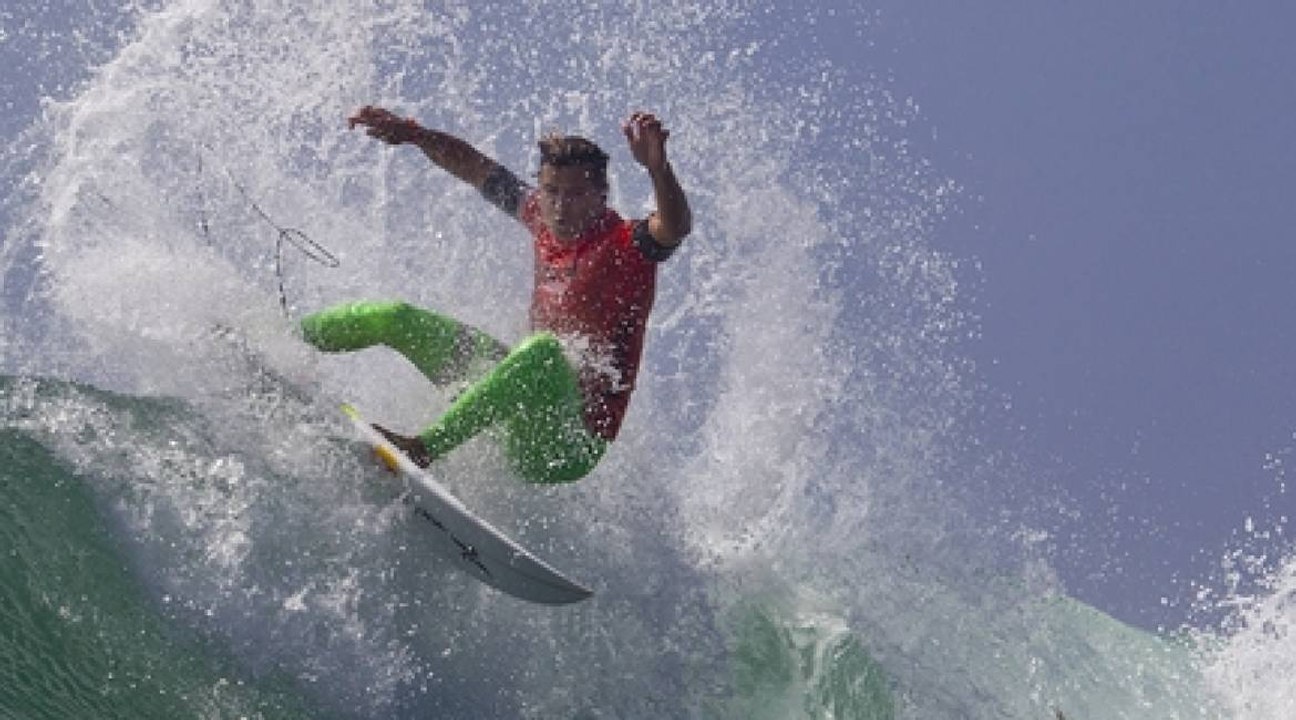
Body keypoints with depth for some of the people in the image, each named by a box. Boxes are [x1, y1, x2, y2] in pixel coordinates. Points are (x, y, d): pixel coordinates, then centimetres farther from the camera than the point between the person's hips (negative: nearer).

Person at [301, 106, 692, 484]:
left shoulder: (627, 245, -15)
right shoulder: (543, 218, 5)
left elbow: (675, 229, -37)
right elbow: (475, 167, 18)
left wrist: (657, 168, -53)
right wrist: (412, 133, 10)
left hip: (572, 443, -8)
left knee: (544, 350, -42)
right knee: (395, 318, 13)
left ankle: (428, 446, -45)